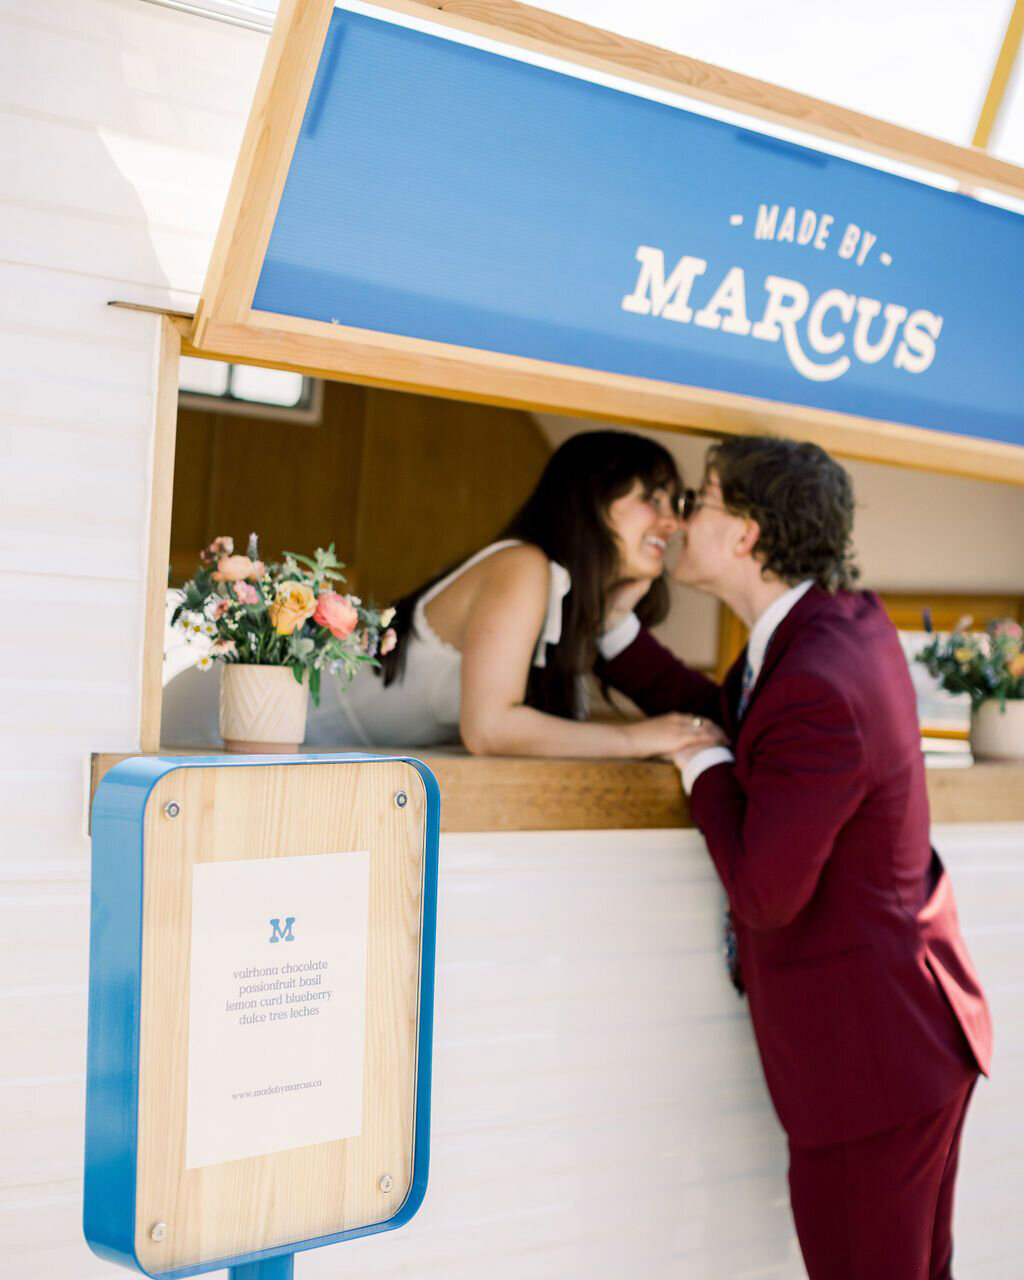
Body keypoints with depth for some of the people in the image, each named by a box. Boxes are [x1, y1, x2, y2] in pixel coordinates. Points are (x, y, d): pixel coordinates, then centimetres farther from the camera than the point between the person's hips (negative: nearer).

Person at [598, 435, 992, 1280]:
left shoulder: (816, 688, -28)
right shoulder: (852, 618, 3)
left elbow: (762, 897, -24)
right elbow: (730, 721, 14)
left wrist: (701, 765, -11)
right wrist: (612, 625, 10)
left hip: (868, 1048, -10)